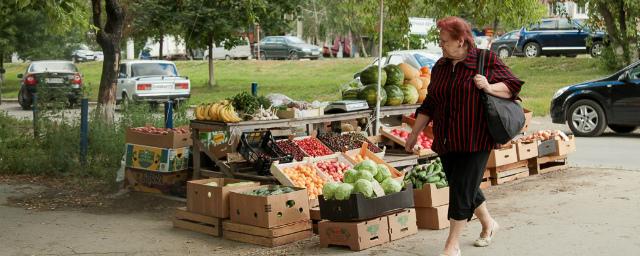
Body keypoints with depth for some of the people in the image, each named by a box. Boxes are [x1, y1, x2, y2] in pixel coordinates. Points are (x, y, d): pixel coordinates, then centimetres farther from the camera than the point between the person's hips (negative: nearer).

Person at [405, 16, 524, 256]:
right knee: (463, 186, 15)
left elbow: (512, 86, -2)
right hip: (446, 141, 6)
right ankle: (488, 224, 39)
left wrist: (489, 87, -20)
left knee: (463, 189, -6)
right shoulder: (440, 67, 11)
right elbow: (429, 105, 15)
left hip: (475, 140, -6)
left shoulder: (487, 61, -4)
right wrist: (414, 134, 15)